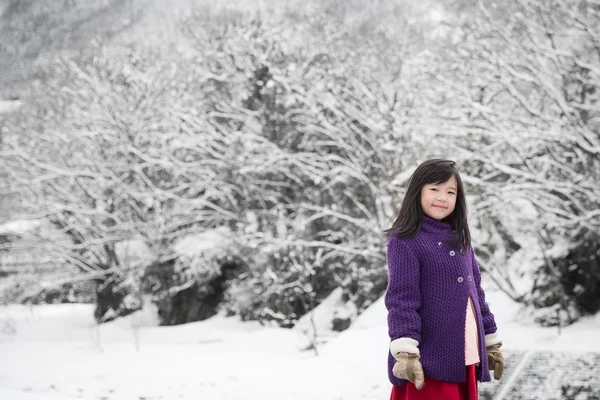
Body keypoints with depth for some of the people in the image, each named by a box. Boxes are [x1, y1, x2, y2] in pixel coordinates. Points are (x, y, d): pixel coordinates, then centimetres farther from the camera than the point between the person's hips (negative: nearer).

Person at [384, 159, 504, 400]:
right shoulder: (405, 242, -9)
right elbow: (401, 299, -16)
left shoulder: (461, 241, 15)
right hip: (429, 361, -8)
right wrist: (405, 353, -23)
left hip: (465, 359, 8)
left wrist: (491, 342, 20)